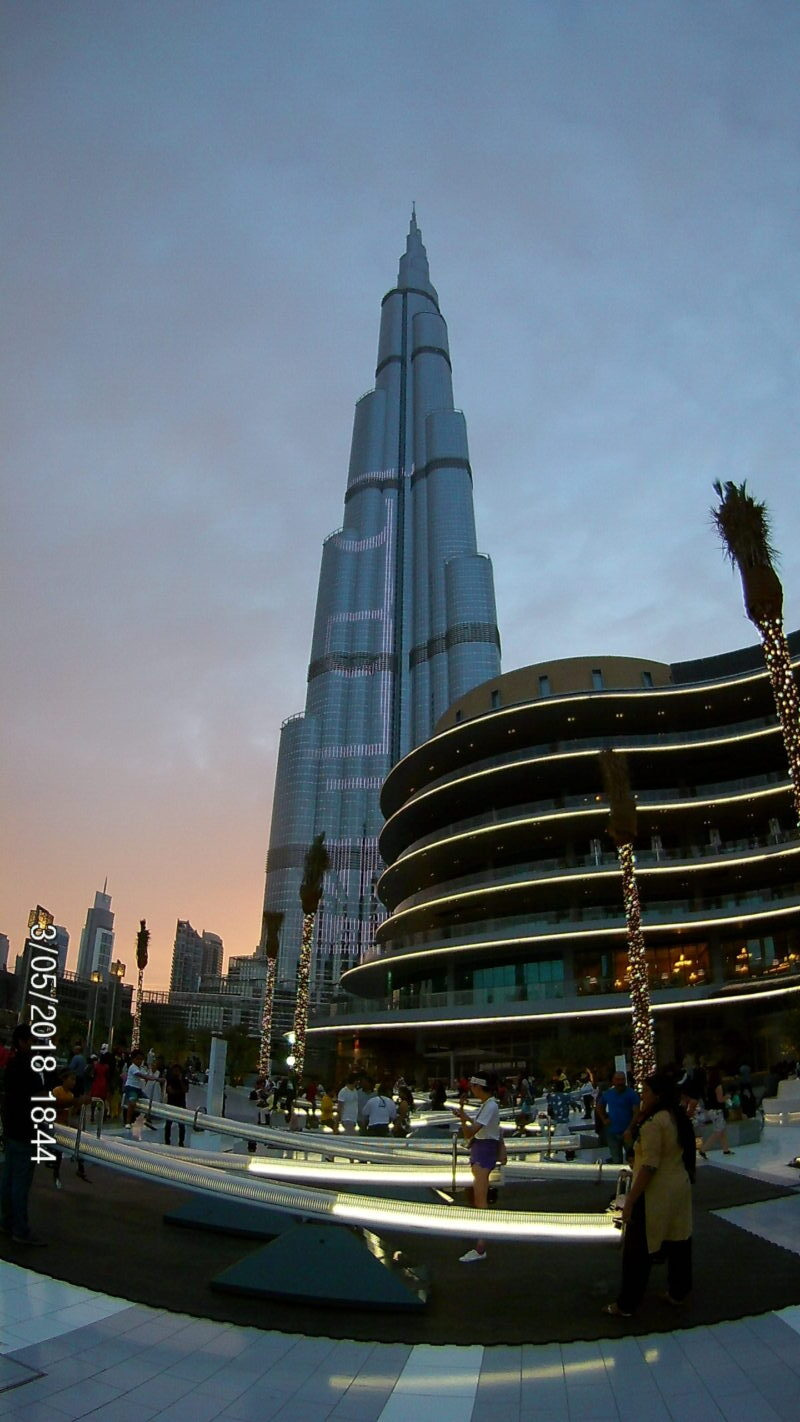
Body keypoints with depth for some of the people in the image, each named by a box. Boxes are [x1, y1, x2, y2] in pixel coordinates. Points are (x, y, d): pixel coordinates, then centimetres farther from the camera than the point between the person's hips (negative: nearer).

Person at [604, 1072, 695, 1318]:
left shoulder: (653, 1122, -22)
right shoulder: (678, 1118, 5)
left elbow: (649, 1165, -25)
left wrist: (630, 1200, -21)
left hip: (655, 1193, -9)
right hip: (680, 1187, 9)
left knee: (637, 1250, 3)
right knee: (678, 1242, 19)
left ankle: (626, 1305, 12)